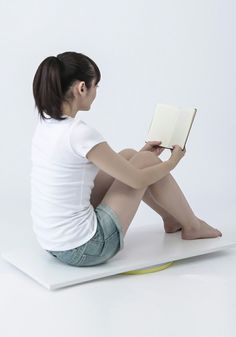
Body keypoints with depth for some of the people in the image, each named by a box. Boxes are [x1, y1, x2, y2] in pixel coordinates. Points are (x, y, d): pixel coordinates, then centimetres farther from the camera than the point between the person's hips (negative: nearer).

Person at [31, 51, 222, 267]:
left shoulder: (46, 124, 4)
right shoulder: (79, 133, -24)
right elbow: (137, 180, -13)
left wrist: (140, 156, 25)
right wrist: (172, 161, 6)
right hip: (83, 250, -8)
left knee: (128, 156, 18)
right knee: (147, 161, 5)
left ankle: (173, 219, 39)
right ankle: (192, 226, 29)